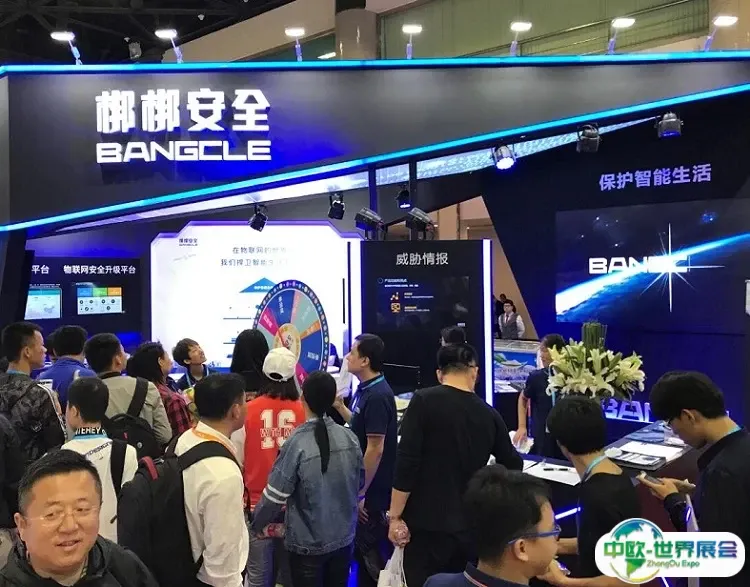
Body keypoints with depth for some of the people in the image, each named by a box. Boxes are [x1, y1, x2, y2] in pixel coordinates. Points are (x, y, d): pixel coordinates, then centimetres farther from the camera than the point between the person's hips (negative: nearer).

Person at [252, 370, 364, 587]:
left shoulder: (297, 443, -23)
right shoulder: (350, 438, -9)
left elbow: (275, 493, -16)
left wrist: (257, 524, 3)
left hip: (308, 543, -4)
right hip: (344, 537, 4)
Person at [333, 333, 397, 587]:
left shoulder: (377, 396, -24)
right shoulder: (365, 389, 6)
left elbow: (375, 449, -24)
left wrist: (361, 493, -20)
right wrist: (339, 406, 6)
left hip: (373, 490, -10)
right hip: (363, 485, 10)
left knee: (371, 550, 4)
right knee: (360, 546, 21)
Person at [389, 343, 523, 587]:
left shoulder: (424, 401, -9)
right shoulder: (489, 414, 3)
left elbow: (406, 463, -14)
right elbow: (513, 466, 16)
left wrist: (395, 516, -7)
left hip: (428, 524, -4)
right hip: (471, 524, 4)